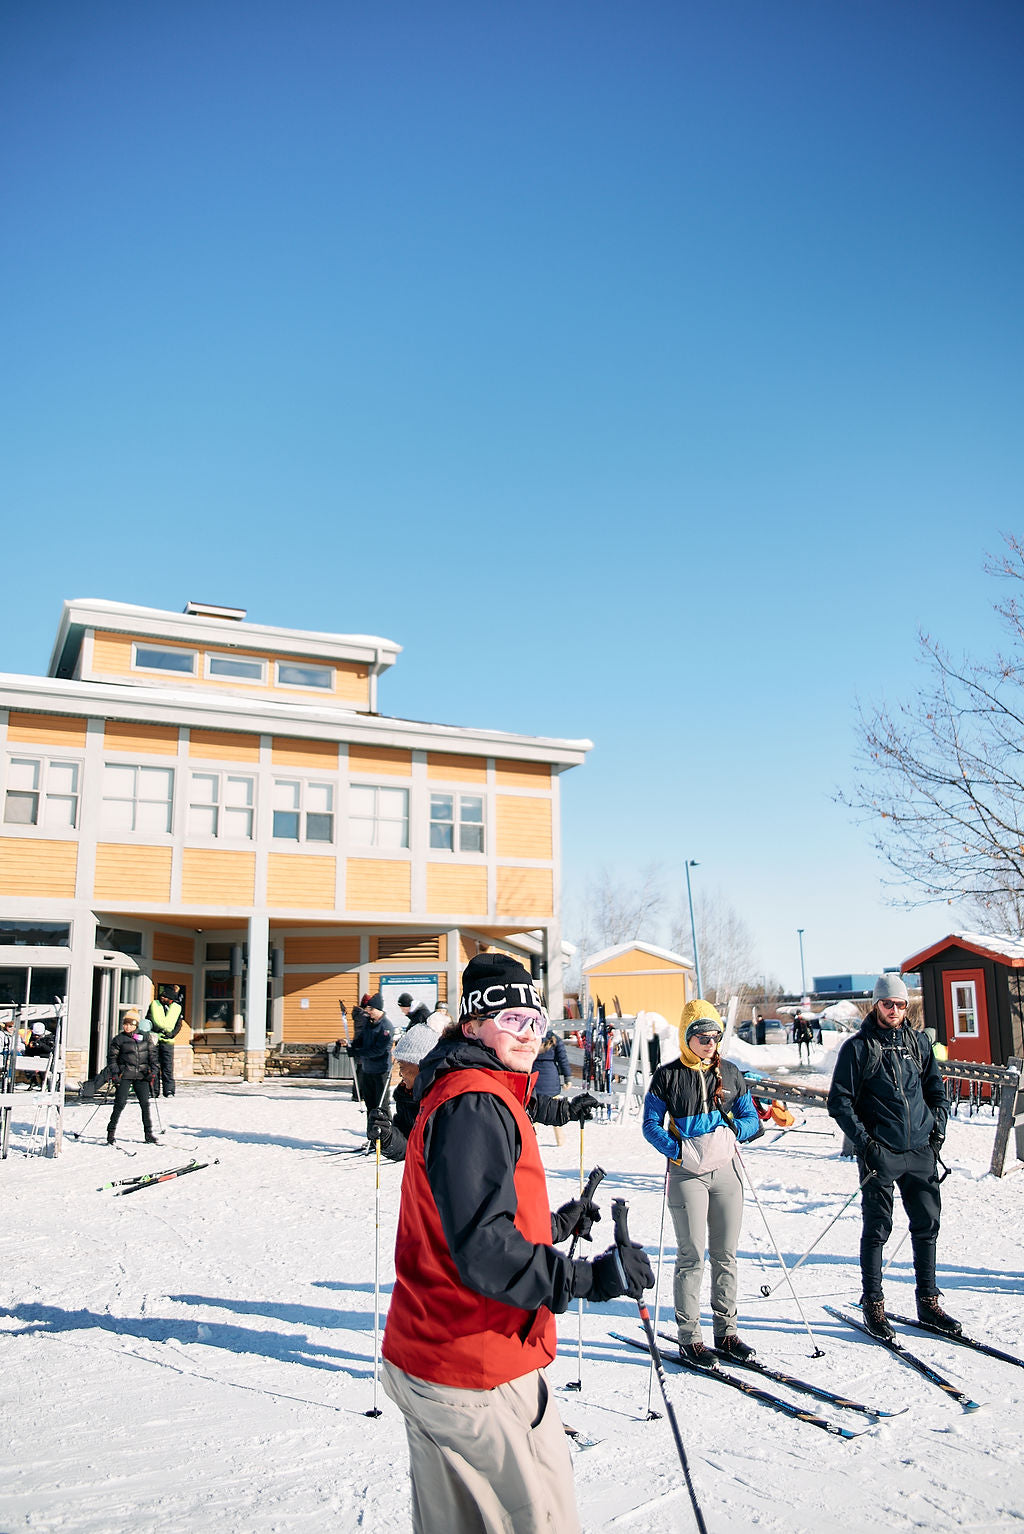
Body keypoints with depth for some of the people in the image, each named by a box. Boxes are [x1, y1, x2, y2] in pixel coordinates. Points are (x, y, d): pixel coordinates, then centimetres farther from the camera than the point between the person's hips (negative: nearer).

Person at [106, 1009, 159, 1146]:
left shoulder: (146, 1037, 8)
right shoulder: (118, 1039, 2)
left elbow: (152, 1054, 11)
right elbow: (112, 1057, 3)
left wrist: (153, 1070, 1)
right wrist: (114, 1073, -8)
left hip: (142, 1076, 2)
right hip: (125, 1076, -2)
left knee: (145, 1104, 2)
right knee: (120, 1104, -6)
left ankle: (149, 1134, 10)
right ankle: (111, 1133, 8)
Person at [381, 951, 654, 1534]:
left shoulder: (464, 1095, 14)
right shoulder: (475, 1104, -20)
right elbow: (483, 1250, -28)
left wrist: (555, 1224, 26)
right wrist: (587, 1278, -29)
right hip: (479, 1376, -10)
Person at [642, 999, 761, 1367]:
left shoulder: (729, 1073, 7)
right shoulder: (668, 1076, -4)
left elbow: (751, 1119, 12)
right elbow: (651, 1124, -2)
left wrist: (734, 1127, -8)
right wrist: (676, 1150, -16)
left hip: (725, 1171, 4)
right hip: (687, 1174, -4)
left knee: (725, 1254, 10)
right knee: (691, 1256, -1)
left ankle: (726, 1331, 22)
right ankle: (689, 1338, 9)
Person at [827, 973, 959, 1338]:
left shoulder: (917, 1042, 8)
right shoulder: (858, 1047, -6)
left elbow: (936, 1088, 19)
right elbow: (839, 1101, -6)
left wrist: (938, 1128, 6)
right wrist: (863, 1141, -13)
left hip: (921, 1152, 5)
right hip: (880, 1154, -4)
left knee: (927, 1226, 10)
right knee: (877, 1230, 2)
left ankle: (928, 1302, 23)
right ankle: (873, 1305, 14)